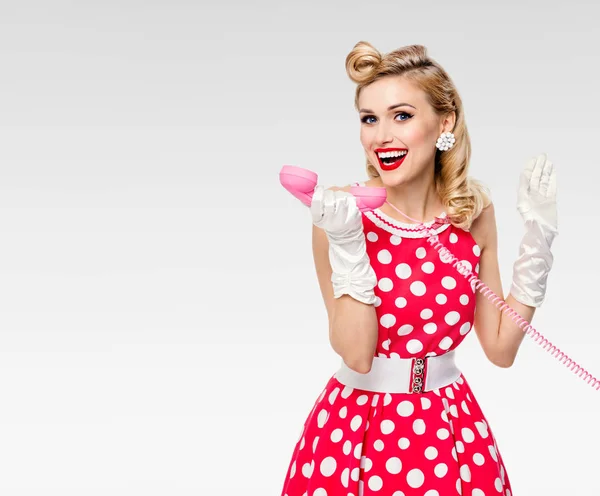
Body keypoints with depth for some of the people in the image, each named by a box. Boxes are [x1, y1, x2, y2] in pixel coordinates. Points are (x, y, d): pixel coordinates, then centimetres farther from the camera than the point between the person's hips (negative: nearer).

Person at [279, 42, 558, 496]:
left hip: (451, 423, 3)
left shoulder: (473, 211, -4)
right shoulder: (340, 213, -13)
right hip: (357, 423, -2)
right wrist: (345, 244, -26)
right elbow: (356, 355, -17)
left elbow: (500, 349, -1)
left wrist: (537, 241, -6)